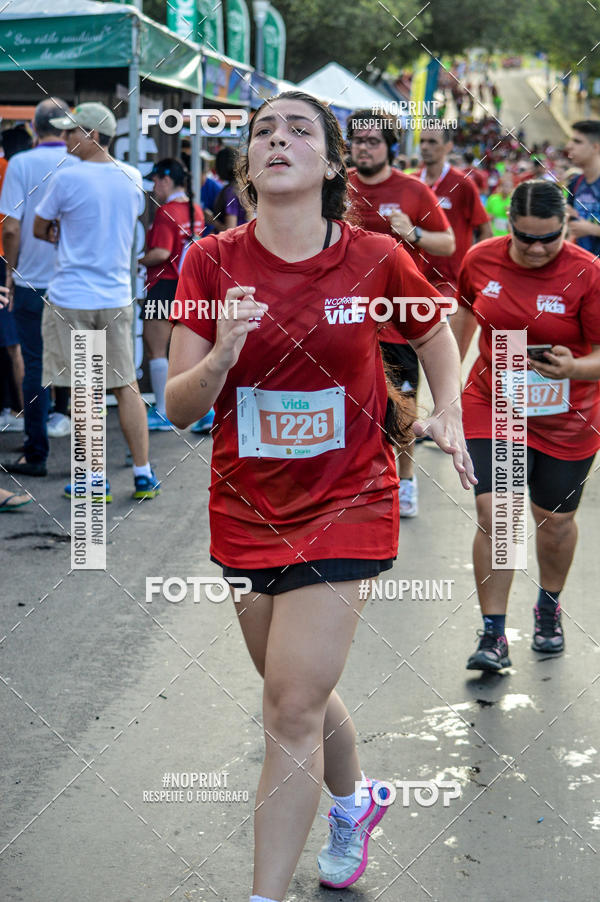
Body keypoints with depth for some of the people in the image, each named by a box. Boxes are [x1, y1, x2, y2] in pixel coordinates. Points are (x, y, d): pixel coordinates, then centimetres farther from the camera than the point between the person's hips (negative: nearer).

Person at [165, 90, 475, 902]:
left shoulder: (376, 259, -9)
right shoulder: (212, 263, -6)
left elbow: (435, 336, 13)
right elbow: (179, 409, -8)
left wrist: (447, 416, 0)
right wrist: (222, 355, -27)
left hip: (345, 506, -3)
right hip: (246, 511, 3)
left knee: (292, 711, -9)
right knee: (299, 693, 19)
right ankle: (354, 804, 49)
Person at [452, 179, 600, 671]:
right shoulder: (481, 260, -7)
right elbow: (465, 313, 14)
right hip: (492, 405, 1)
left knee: (555, 520, 12)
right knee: (492, 512, -11)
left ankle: (549, 609, 41)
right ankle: (494, 635, -1)